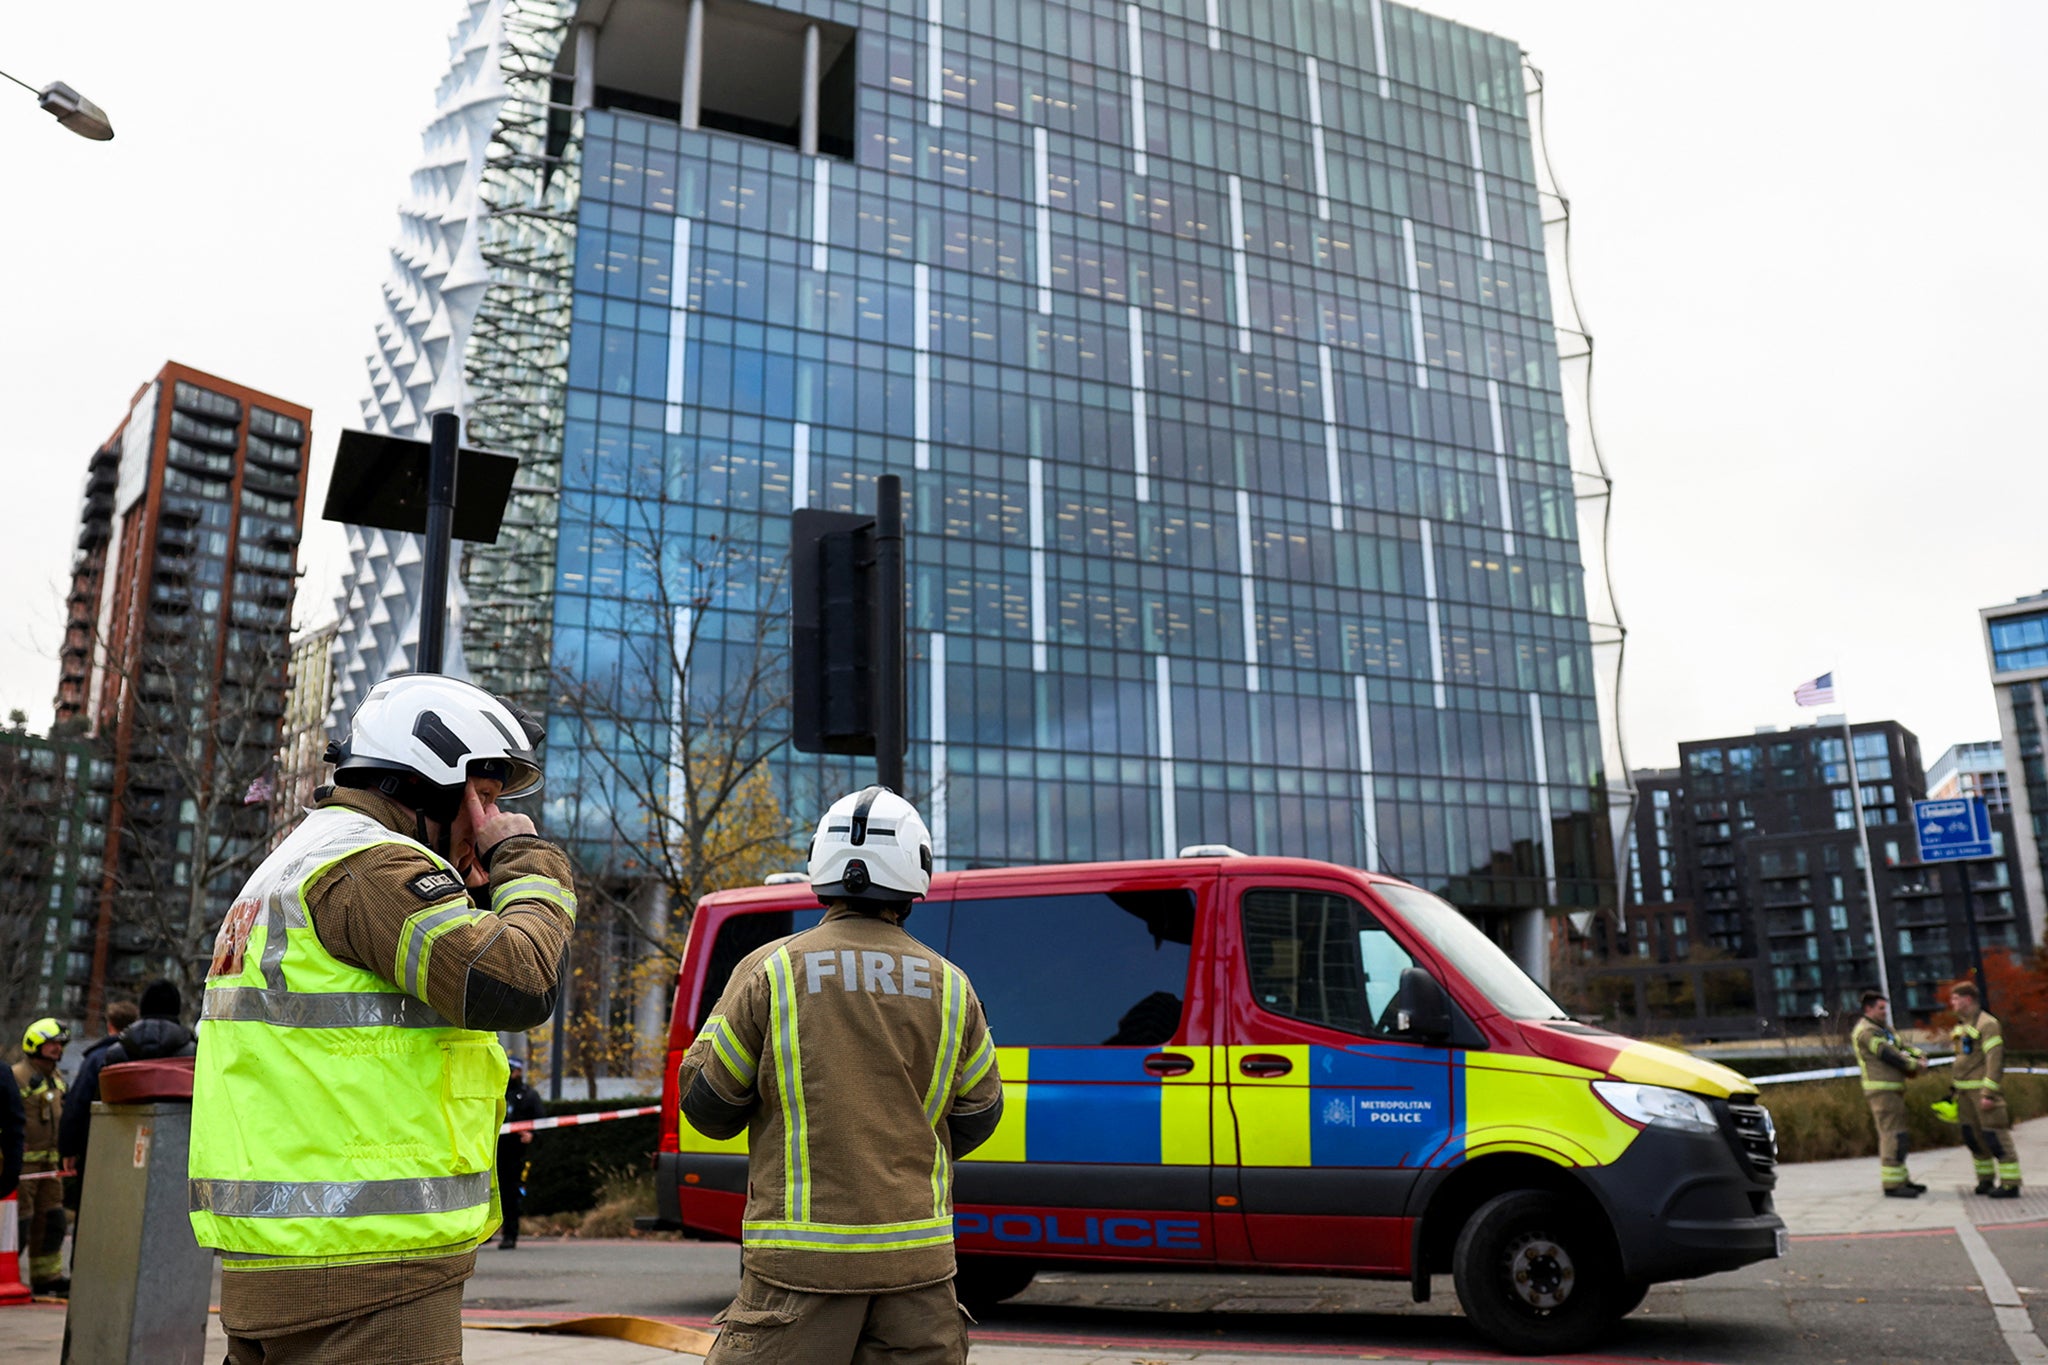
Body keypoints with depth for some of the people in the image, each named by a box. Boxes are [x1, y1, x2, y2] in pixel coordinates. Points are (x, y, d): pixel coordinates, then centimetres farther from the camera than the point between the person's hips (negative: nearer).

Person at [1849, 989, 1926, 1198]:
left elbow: (1901, 1045, 15)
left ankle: (1900, 1179, 24)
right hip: (1881, 1089, -11)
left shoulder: (1883, 1028, 21)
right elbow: (1887, 1055, -18)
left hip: (1893, 1089, 11)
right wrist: (1915, 1065, -9)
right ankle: (1892, 1184, -13)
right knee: (1893, 1135, -13)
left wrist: (1920, 1056, -5)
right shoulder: (1866, 1031, -12)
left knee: (1892, 1135, 16)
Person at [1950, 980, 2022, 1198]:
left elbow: (1995, 1059, -18)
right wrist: (1956, 1090, 20)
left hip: (1982, 1091, -9)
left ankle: (2010, 1184, -2)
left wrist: (1989, 1094, -22)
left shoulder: (1987, 1024, -13)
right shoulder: (1961, 1025, 16)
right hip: (1965, 1094, 9)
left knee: (1995, 1136, -7)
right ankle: (1985, 1179, 23)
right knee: (1973, 1137, 13)